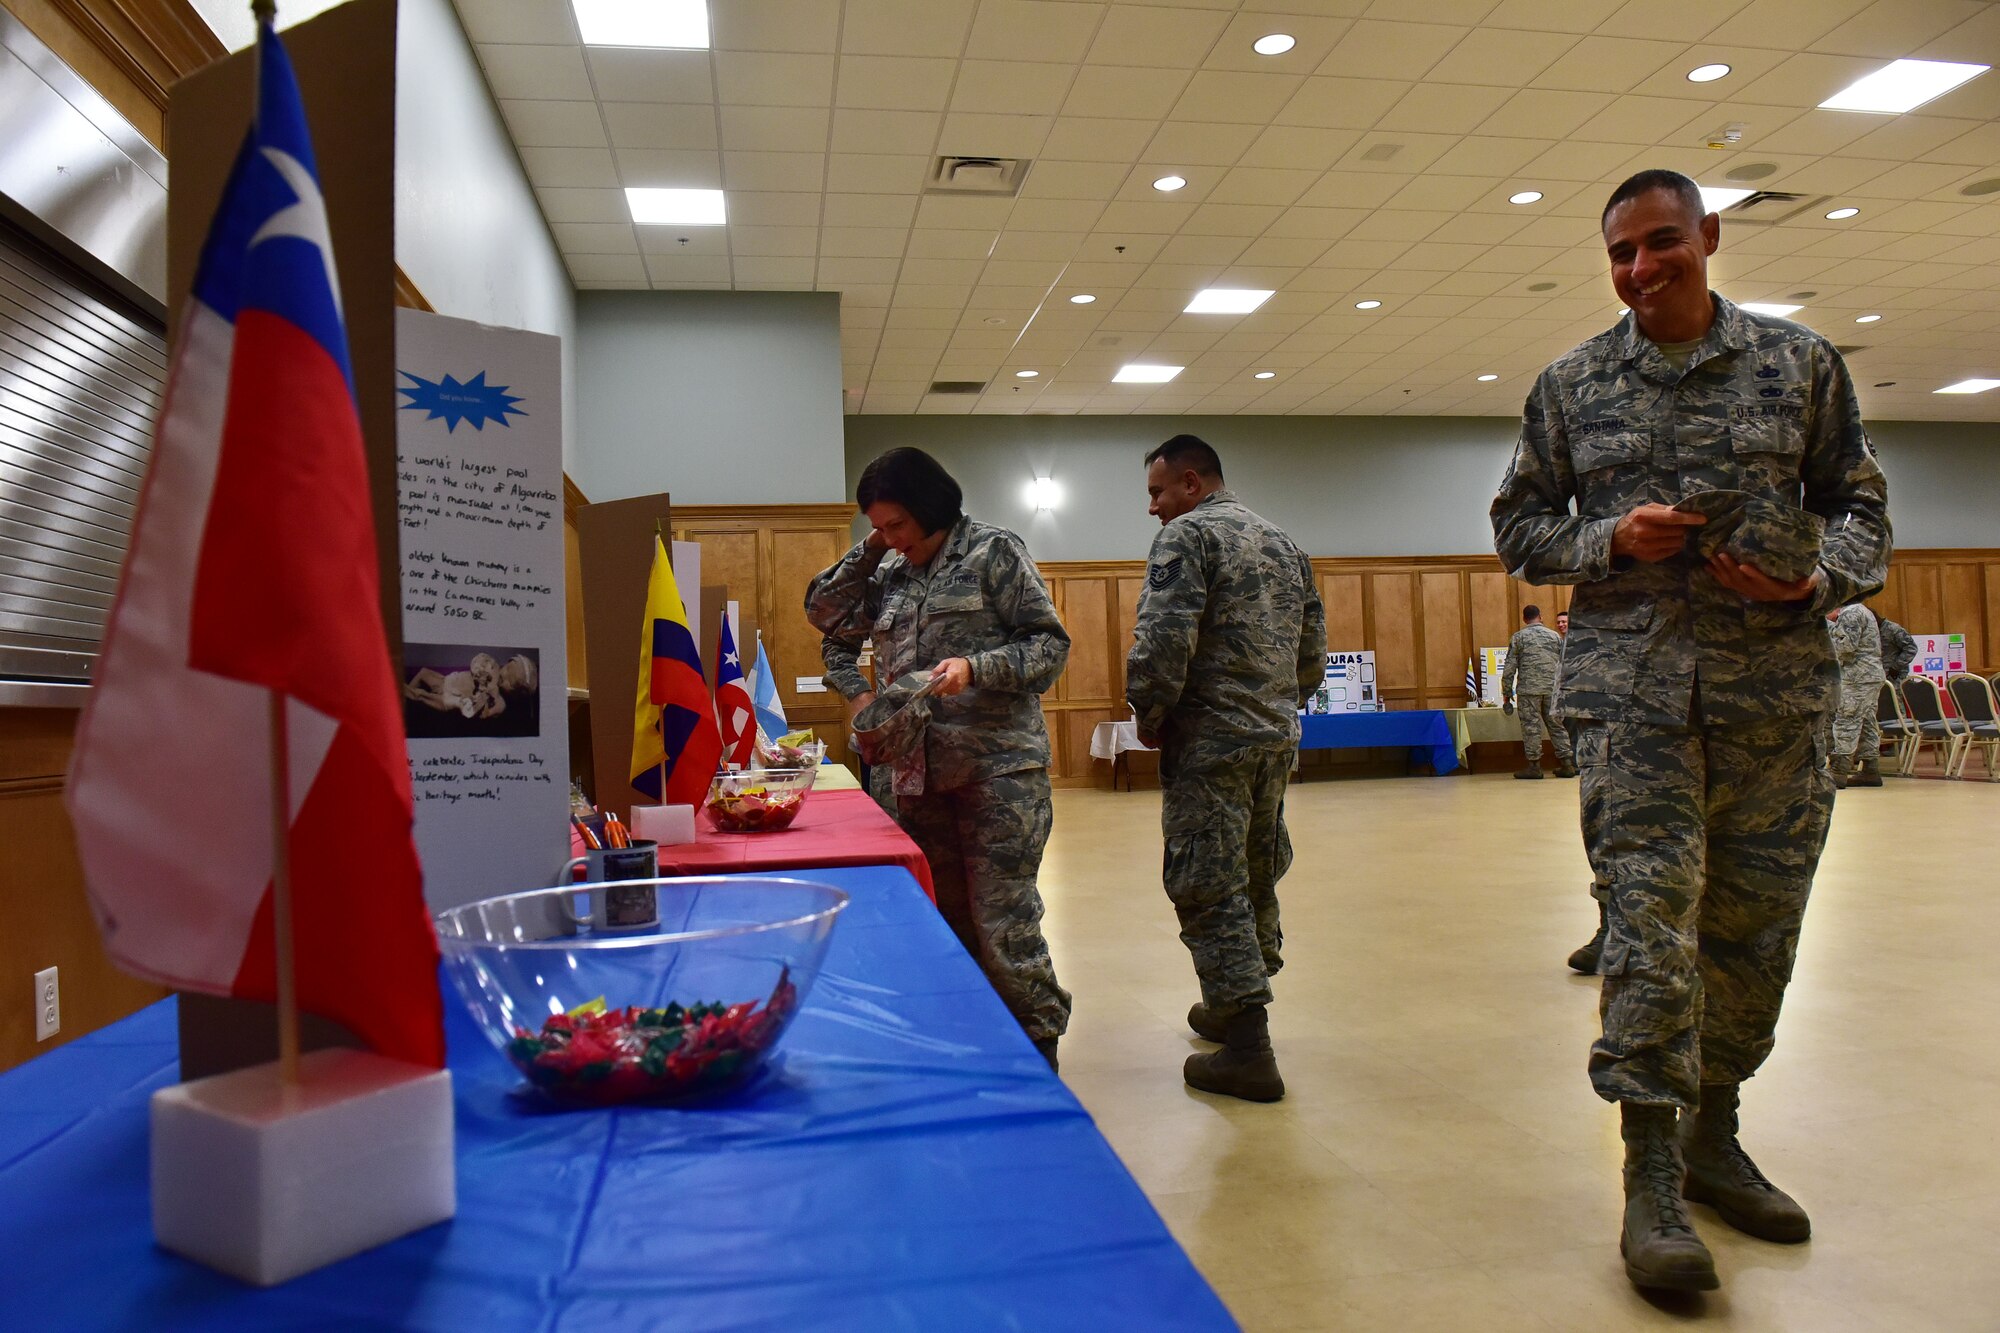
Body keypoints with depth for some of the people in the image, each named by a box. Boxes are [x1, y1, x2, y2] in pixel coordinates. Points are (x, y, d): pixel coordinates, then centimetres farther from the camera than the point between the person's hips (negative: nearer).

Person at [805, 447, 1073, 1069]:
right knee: (943, 922, 12)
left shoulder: (992, 550, -2)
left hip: (999, 767, -6)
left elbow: (1050, 643, -6)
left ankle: (1036, 1058, 8)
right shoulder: (888, 573, 13)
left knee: (1003, 923, -6)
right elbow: (826, 621, 21)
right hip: (918, 773, 6)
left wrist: (975, 668, -19)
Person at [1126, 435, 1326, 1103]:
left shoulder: (1187, 535, -9)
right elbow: (1313, 653, 17)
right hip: (1278, 740, 9)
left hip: (1210, 742, -8)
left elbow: (1163, 640, -21)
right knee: (1255, 880, 18)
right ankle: (1235, 1006, 33)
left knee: (1210, 890, -3)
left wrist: (1150, 716, -8)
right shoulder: (1284, 543, 17)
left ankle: (1248, 1048, -2)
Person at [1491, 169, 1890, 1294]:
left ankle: (1714, 1133, 28)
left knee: (1756, 921, 9)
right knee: (1651, 917, -8)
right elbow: (1520, 525, 10)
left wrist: (1813, 579, -12)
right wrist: (1611, 540, -10)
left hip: (1779, 688, 2)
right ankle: (1653, 1171, 2)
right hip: (1631, 691, -1)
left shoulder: (1803, 363, 9)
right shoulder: (1570, 386, 8)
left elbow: (1860, 504, 10)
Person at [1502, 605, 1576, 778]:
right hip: (1553, 689, 3)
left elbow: (1509, 668, -2)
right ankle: (1565, 764, 8)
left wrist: (1506, 693, 4)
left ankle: (1534, 766, 1)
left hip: (1529, 689, -3)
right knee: (1556, 725, 9)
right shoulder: (1554, 636, 10)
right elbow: (1564, 665, 11)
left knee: (1531, 726, 0)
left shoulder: (1518, 637, 1)